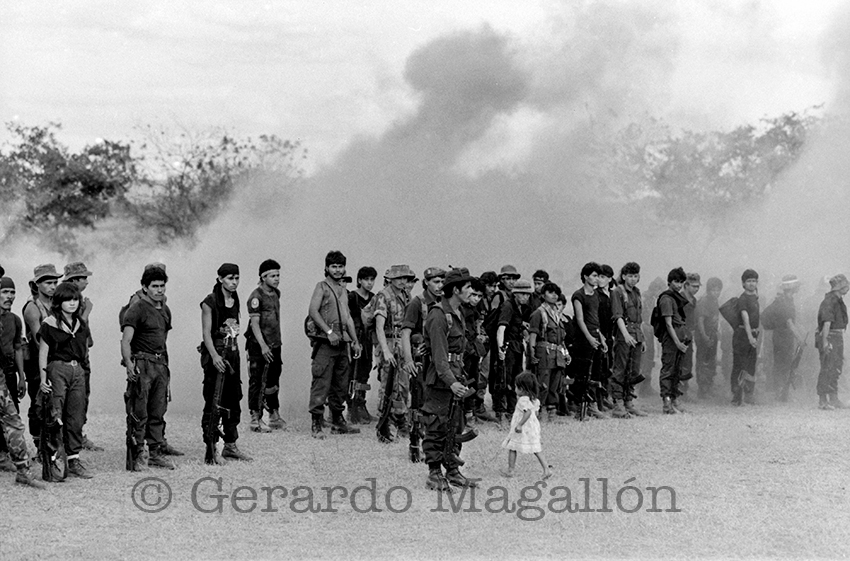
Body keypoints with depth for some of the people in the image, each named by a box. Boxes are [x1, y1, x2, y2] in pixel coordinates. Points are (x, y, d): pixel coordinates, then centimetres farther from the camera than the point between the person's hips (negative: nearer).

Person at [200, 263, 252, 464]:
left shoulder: (235, 301, 12)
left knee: (233, 400, 11)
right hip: (215, 354, -7)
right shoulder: (210, 302, -9)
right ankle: (211, 449, -5)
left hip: (232, 353, 7)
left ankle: (230, 445, 20)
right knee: (213, 402, -7)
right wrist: (214, 356, -24)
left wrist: (233, 353, 16)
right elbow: (206, 332, -13)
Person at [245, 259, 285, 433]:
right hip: (259, 346, -8)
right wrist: (263, 346, -25)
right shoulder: (256, 296, -13)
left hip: (275, 345, 8)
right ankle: (256, 419, -2)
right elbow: (254, 323, -18)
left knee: (273, 382, 13)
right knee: (257, 382, -4)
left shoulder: (276, 293, 12)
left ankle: (274, 416, 21)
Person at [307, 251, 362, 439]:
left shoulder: (343, 289, 19)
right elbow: (313, 311, -13)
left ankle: (338, 422, 20)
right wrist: (329, 332, -19)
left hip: (342, 342, 7)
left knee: (341, 385, 11)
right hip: (325, 342, -7)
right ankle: (316, 424, -8)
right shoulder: (322, 287, -3)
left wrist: (355, 340, 20)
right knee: (321, 383, -9)